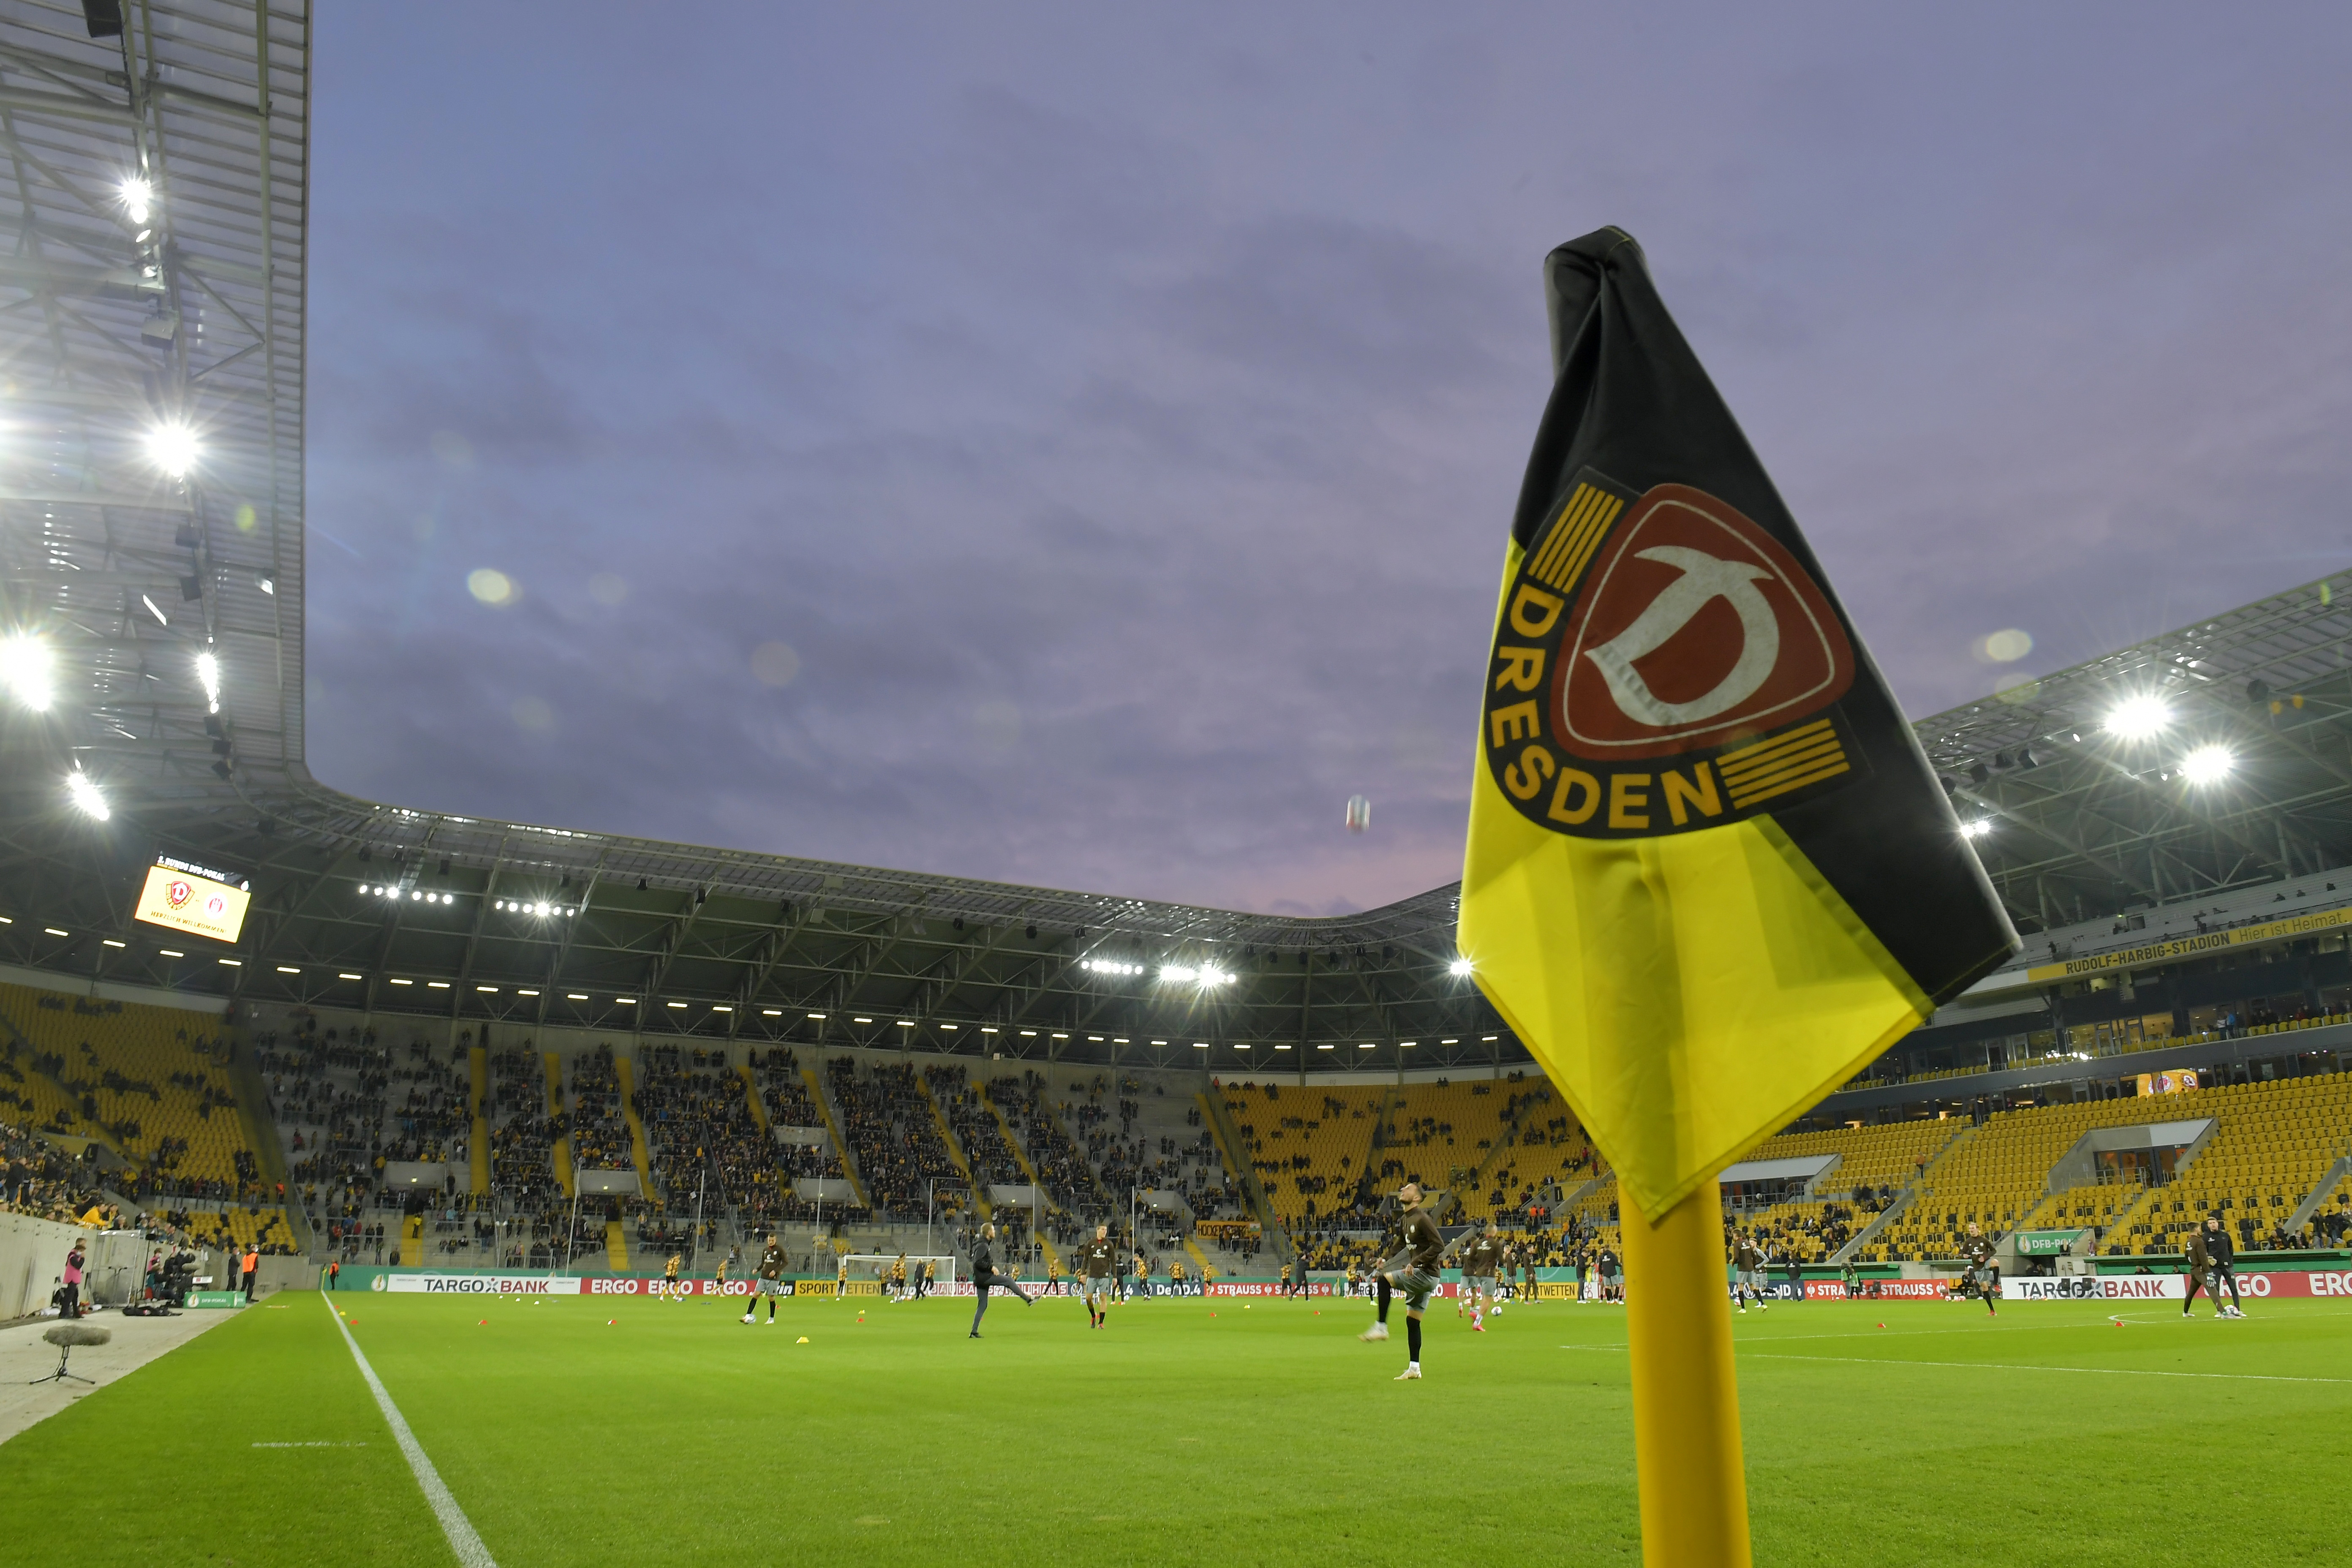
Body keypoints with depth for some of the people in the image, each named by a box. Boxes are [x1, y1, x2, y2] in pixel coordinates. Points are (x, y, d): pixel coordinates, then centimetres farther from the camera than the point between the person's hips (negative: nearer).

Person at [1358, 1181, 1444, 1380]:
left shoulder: (1422, 1219, -15)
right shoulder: (1404, 1220, 13)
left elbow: (1439, 1245, -22)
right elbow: (1401, 1242, 29)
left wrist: (1415, 1263, -24)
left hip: (1426, 1274, -9)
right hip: (1418, 1275, 9)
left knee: (1383, 1279, -20)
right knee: (1412, 1321, 10)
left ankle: (1381, 1327, -14)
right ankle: (1414, 1369, 15)